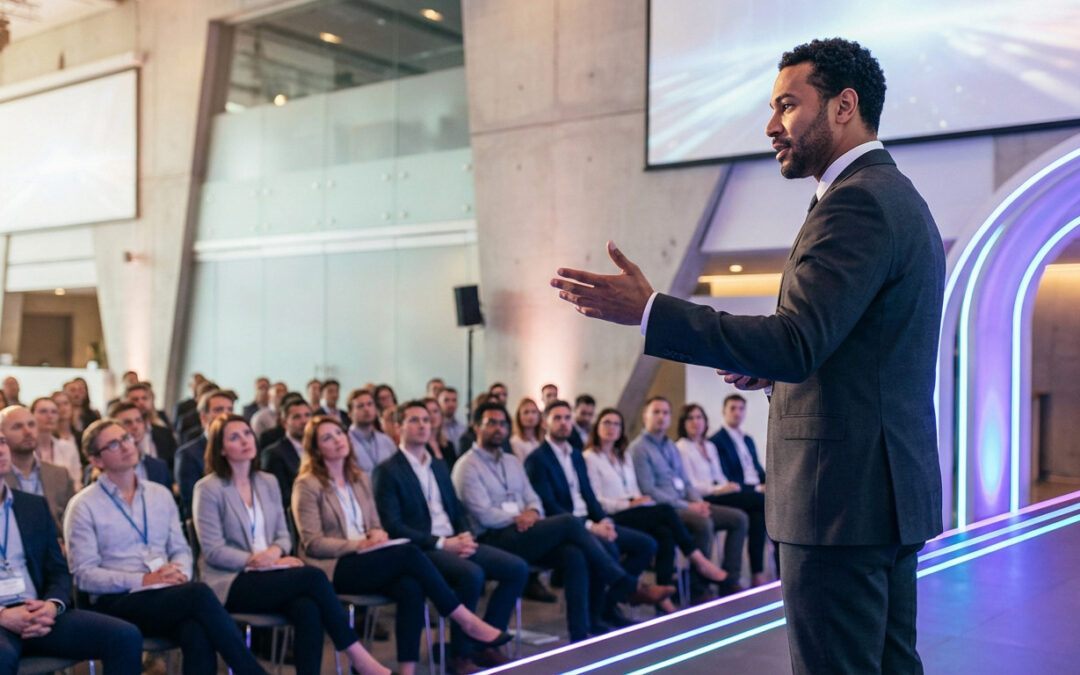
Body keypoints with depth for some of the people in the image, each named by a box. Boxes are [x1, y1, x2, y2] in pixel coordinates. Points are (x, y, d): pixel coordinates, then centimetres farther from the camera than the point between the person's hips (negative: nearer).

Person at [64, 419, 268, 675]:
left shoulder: (161, 494, 15)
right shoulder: (84, 506, 0)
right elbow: (84, 574, -6)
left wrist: (180, 574, -8)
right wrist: (144, 580, -16)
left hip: (166, 596, 4)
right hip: (118, 602, -4)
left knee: (198, 633, -34)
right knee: (200, 594, -32)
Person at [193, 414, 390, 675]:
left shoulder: (268, 482, 13)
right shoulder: (208, 488, -4)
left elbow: (283, 536, 12)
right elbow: (213, 551, -9)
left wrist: (275, 551, -11)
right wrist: (256, 560, -17)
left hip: (266, 575, 5)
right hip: (230, 583, -5)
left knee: (308, 610, -31)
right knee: (312, 576, -27)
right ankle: (356, 653, -17)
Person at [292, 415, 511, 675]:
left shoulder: (360, 479, 17)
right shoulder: (308, 485, -3)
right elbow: (313, 544, -9)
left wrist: (377, 534, -5)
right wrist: (358, 544, -19)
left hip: (365, 561, 6)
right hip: (333, 568, -6)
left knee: (411, 587, -29)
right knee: (409, 553, -28)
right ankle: (467, 621, -20)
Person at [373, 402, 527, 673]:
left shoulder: (439, 467, 19)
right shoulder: (387, 471, -6)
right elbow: (392, 526, -14)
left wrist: (465, 535, -4)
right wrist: (442, 543, -19)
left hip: (454, 543, 8)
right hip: (421, 550, -8)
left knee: (517, 568, -9)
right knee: (472, 574, -34)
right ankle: (459, 653, -15)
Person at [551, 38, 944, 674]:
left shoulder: (857, 200, -16)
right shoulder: (900, 197, 17)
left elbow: (795, 342, -25)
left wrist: (648, 310, -22)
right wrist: (776, 367, 12)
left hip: (843, 493, -11)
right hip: (893, 485, 11)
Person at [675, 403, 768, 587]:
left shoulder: (710, 446, 24)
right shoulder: (681, 448, 0)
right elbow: (689, 485, -8)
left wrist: (729, 486, -1)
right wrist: (718, 489, -18)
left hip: (718, 494, 7)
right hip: (702, 501, -7)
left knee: (757, 515, -23)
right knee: (760, 499, -21)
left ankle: (758, 573, -26)